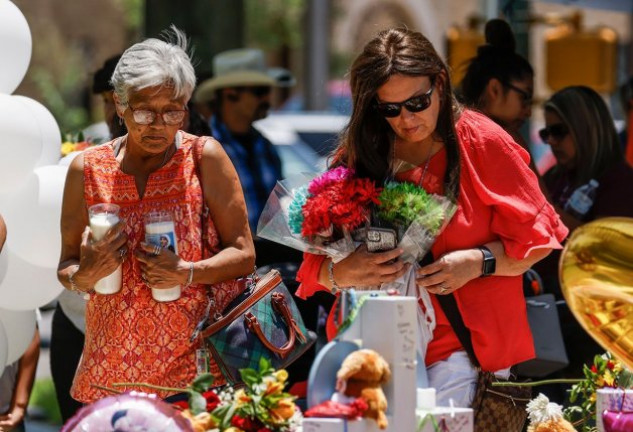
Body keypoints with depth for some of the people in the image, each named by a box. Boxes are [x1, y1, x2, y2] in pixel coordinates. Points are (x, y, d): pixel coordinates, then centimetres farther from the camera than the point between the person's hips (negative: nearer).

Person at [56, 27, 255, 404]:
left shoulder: (204, 156, -5)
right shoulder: (87, 169, 0)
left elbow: (243, 256, -4)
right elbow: (66, 267, 8)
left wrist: (186, 273, -21)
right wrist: (83, 276, -14)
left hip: (195, 362, -2)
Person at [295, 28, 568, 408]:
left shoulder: (483, 143, 1)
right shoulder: (357, 156, 7)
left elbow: (534, 240, 3)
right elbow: (316, 261, 7)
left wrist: (479, 262, -14)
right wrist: (342, 272, -16)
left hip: (465, 345, -3)